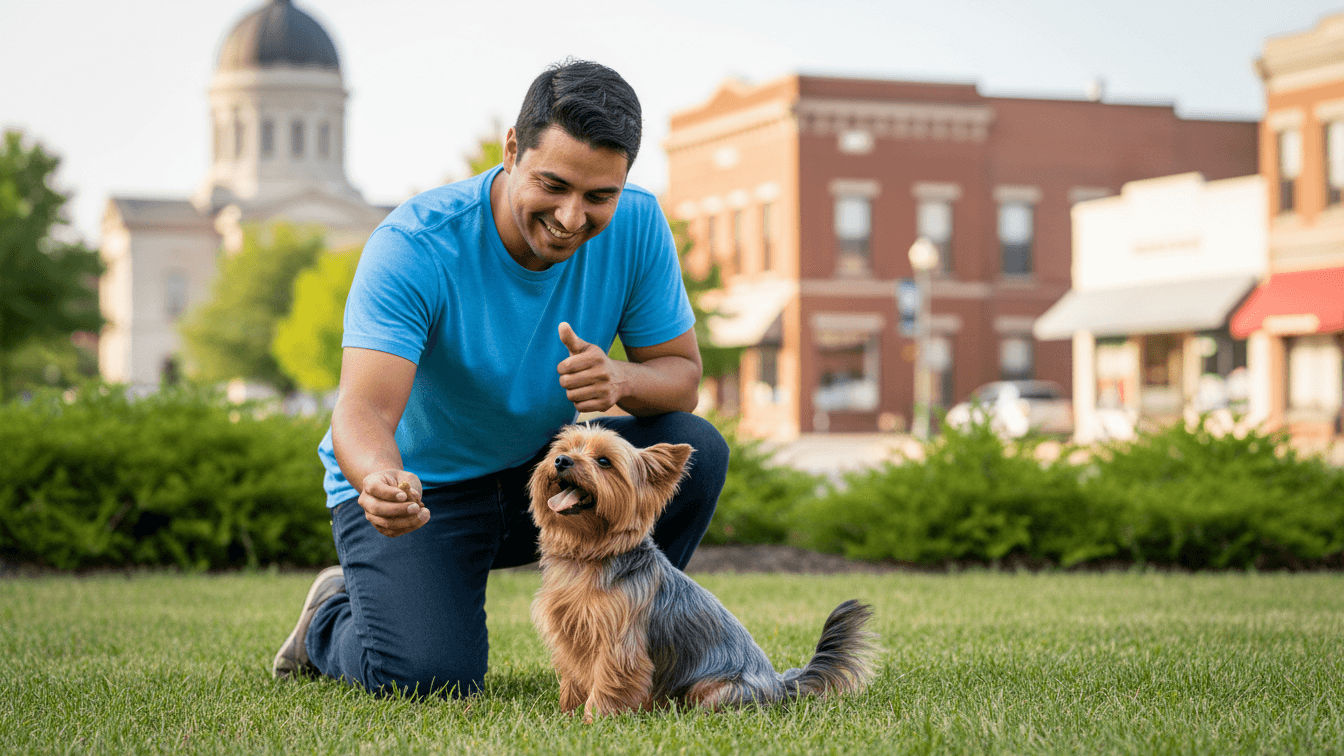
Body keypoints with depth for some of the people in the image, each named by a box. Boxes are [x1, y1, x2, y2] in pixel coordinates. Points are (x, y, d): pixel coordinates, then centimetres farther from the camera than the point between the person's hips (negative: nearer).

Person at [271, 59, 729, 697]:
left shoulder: (635, 225, -15)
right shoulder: (414, 244, -27)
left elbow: (682, 373, -8)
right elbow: (364, 411, -34)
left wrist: (622, 380, -33)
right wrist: (380, 480, -59)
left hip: (543, 466, 4)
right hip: (421, 483, -4)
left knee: (695, 450, -21)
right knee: (428, 676, -25)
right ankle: (335, 615, 13)